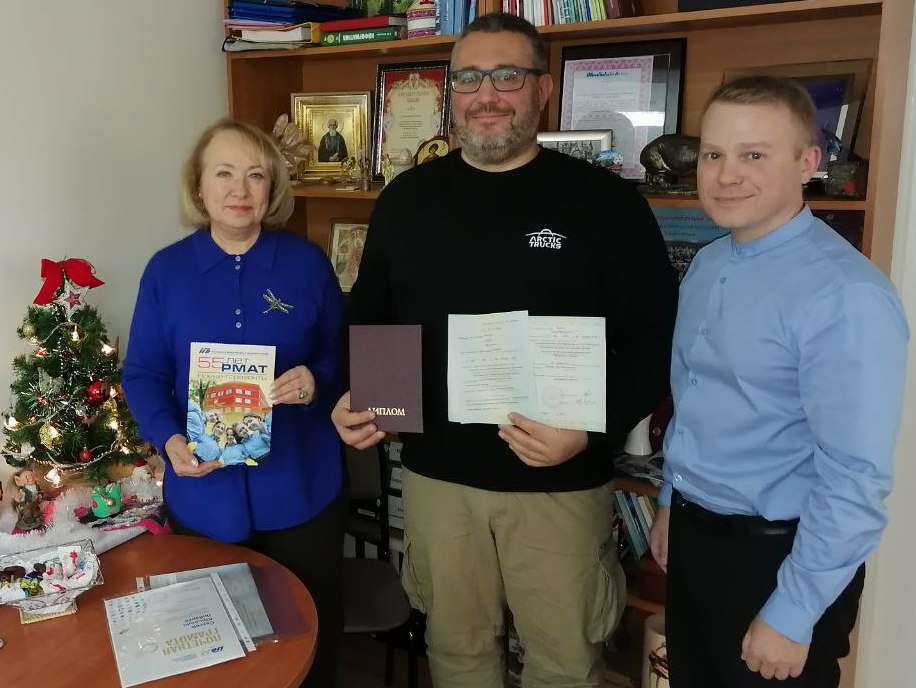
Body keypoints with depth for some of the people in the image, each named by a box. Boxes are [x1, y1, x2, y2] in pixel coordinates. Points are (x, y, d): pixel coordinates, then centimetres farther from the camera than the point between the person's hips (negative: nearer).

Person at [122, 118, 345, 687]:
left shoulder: (308, 263, -3)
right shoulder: (166, 270, -1)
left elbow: (343, 360, 3)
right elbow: (142, 375, 1)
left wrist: (317, 383, -19)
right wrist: (169, 438, -16)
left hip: (300, 491, 0)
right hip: (205, 496, 1)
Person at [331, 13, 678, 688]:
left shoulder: (606, 201, -7)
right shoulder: (407, 197, 4)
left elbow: (655, 338, -6)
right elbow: (370, 318, 12)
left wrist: (594, 429, -20)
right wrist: (354, 398, -5)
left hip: (559, 482, -2)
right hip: (436, 474, 3)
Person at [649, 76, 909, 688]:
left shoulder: (844, 294, -24)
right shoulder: (708, 264, 3)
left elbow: (856, 477, -24)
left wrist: (793, 614, -18)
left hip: (778, 556, -7)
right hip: (694, 537, 8)